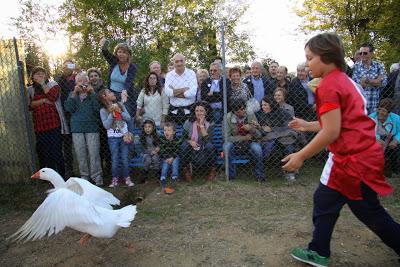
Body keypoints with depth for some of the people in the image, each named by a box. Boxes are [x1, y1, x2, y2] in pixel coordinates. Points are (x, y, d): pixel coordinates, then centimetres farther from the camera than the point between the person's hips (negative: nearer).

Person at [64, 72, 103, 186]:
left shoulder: (92, 94, 8)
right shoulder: (72, 94, 12)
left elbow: (97, 108, -7)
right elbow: (69, 108, -3)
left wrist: (92, 93, -12)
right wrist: (74, 93, -10)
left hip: (92, 127, -2)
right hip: (77, 128, 2)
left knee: (94, 153, -7)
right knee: (81, 154, 4)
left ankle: (97, 177, 1)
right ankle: (84, 177, 16)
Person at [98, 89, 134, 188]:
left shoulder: (120, 104, 2)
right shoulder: (103, 111, -5)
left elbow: (128, 118, -1)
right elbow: (106, 125, -13)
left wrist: (120, 111, -15)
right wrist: (112, 113, -19)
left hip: (124, 135, 2)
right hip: (113, 137, -2)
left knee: (125, 159, 6)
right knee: (115, 159, 4)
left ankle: (127, 178, 17)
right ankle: (115, 179, 17)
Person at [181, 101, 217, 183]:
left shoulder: (210, 124, -6)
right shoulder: (189, 123, -3)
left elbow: (207, 140, -21)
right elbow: (183, 137, 3)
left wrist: (202, 125, -22)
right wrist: (190, 141, -19)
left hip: (205, 151, -1)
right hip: (192, 150, 1)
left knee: (209, 145, -33)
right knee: (185, 145, -30)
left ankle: (212, 170, -8)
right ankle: (186, 170, -8)